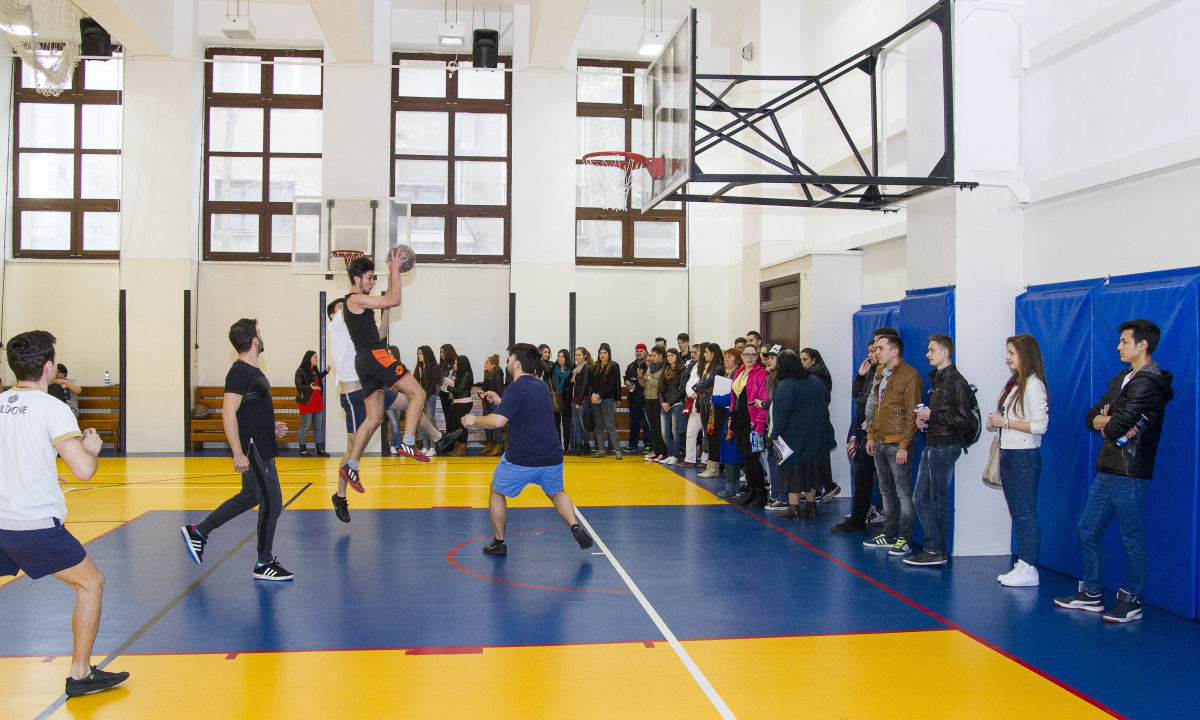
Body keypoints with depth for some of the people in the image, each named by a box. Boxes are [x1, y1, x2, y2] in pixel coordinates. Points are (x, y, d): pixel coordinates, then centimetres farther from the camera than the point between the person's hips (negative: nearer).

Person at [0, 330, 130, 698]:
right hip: (36, 524, -6)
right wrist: (92, 448, 2)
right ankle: (80, 675, 11)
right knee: (91, 584, 9)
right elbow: (84, 470, -19)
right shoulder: (52, 409, -11)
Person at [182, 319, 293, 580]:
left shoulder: (253, 371, 13)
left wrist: (270, 425, 16)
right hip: (252, 449, -10)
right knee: (271, 502, -3)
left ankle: (197, 531, 31)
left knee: (249, 497, 21)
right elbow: (228, 413, -23)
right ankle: (264, 564, 10)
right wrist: (238, 453, -25)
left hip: (261, 448, 10)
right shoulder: (239, 373, -17)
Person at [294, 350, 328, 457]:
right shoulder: (300, 371, -10)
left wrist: (326, 371, 25)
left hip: (317, 403, 8)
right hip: (306, 404, -8)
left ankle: (320, 450, 13)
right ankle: (302, 450, 10)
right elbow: (299, 385, -17)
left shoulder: (315, 370, 11)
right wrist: (310, 387, -30)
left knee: (318, 428, 9)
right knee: (304, 427, 1)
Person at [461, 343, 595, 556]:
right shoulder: (542, 386, 12)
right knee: (556, 493, 29)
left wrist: (475, 420, -8)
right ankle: (575, 527, 6)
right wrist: (500, 402, 25)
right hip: (552, 457, 6)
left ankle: (498, 543, 24)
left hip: (520, 460, -6)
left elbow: (498, 421, -24)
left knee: (497, 493, 18)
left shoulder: (516, 389, -13)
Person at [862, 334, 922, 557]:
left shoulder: (909, 376, -11)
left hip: (897, 444, -9)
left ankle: (905, 540, 3)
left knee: (903, 492, -3)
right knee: (886, 491, 14)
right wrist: (871, 436, 17)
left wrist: (904, 445, -18)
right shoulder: (883, 375, 16)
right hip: (880, 443, 9)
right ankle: (889, 535, 23)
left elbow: (912, 414, -15)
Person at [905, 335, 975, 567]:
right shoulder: (937, 379, 17)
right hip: (932, 445, 10)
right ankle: (933, 547, 16)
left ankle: (938, 552, 5)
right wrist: (924, 420, 7)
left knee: (939, 499, -3)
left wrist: (932, 416, -16)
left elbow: (964, 419, -19)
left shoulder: (956, 381, -13)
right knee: (920, 498, 9)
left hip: (945, 446, -10)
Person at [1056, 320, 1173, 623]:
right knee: (1088, 530, 13)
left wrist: (1106, 424, 1)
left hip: (1129, 475, -10)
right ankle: (1092, 594, 23)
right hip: (1106, 470, 10)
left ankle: (1131, 601, 12)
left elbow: (1115, 426, -21)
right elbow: (1092, 416, 13)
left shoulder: (1148, 384, -15)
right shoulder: (1121, 379, 16)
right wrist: (1106, 422, -8)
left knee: (1131, 538, 1)